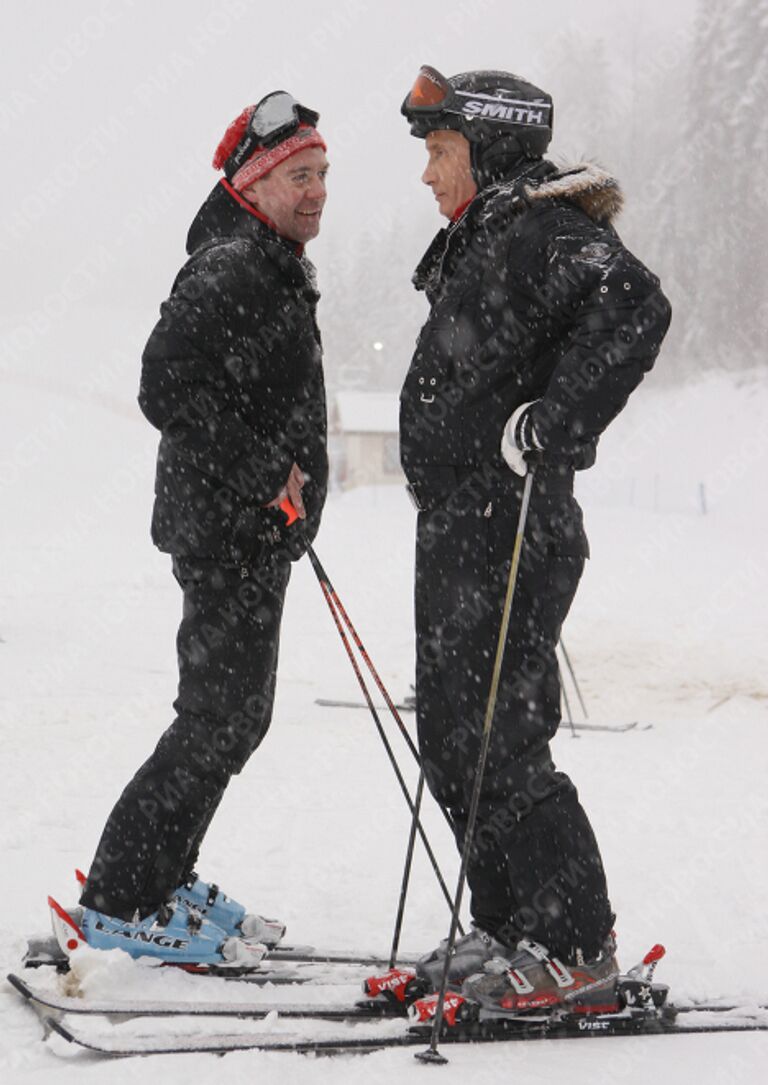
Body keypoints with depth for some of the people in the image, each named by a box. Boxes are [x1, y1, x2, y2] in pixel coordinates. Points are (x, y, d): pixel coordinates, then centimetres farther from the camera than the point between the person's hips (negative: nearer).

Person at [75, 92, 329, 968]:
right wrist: (268, 478, -22)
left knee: (235, 715, 14)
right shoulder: (226, 273, -16)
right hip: (229, 535, -10)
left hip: (254, 535, 11)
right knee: (219, 718, -9)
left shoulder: (272, 272, 18)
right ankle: (121, 901, -2)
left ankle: (162, 881, 24)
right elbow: (167, 390, -26)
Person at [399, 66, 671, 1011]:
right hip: (459, 533, 11)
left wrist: (556, 423, -31)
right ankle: (507, 930, 23)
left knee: (497, 745, -10)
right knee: (451, 743, 14)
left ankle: (578, 951, -2)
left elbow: (634, 306, -30)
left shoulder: (542, 232, -13)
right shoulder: (480, 245, 19)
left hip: (509, 538, -11)